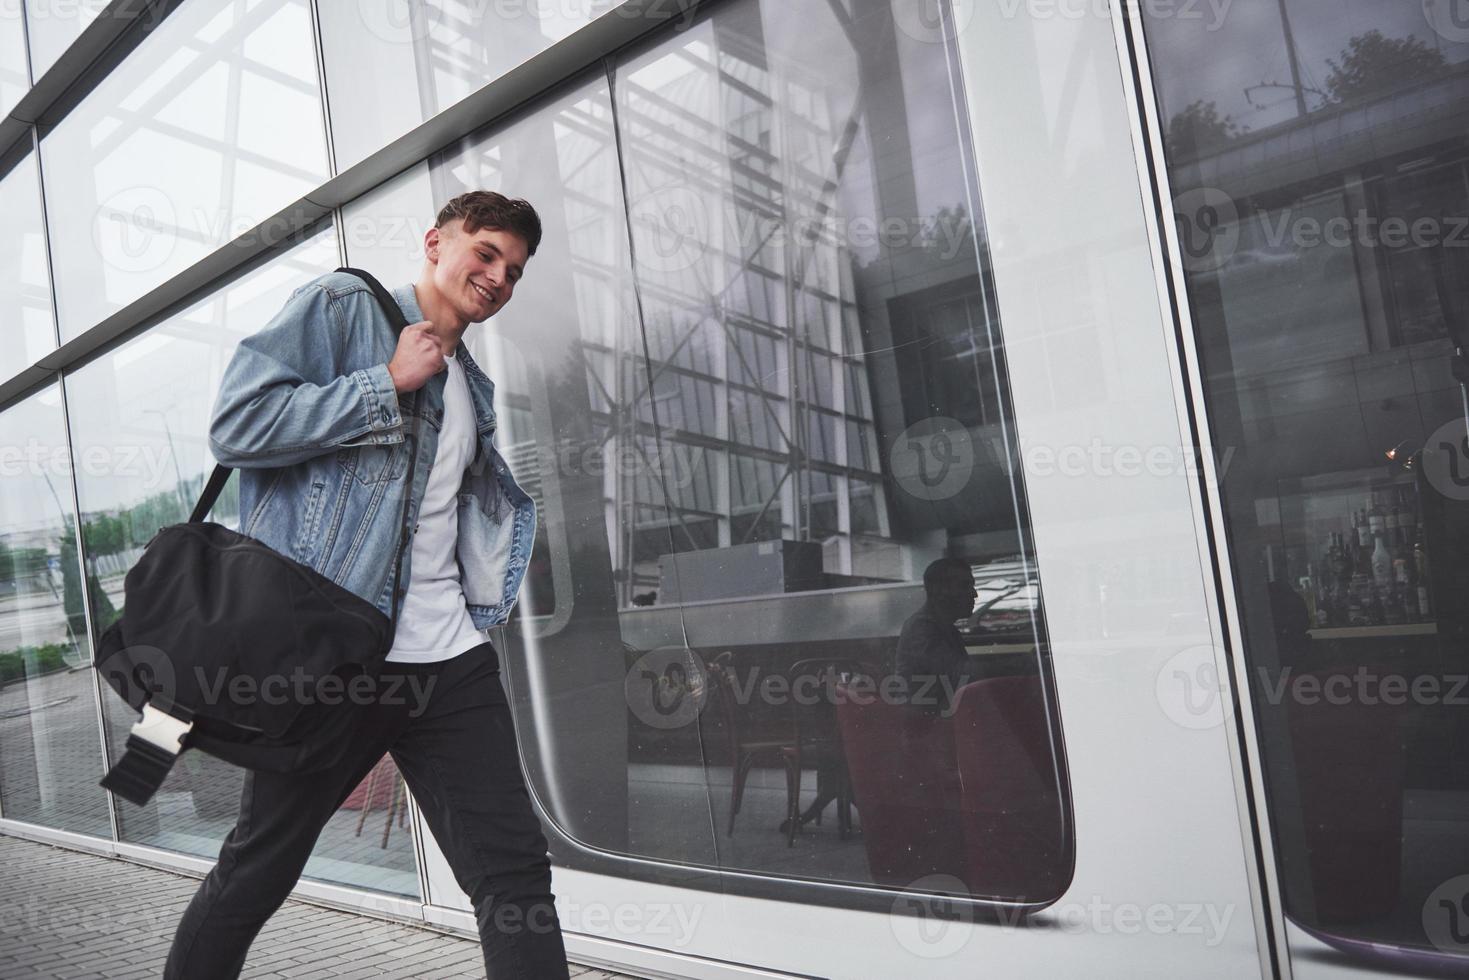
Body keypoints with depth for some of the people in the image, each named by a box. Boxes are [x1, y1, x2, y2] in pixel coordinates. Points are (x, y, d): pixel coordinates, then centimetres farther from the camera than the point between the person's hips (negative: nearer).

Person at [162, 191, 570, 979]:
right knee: (257, 870, 12)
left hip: (450, 659, 6)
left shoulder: (472, 387, 21)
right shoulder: (339, 307, 1)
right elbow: (237, 425, -12)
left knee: (516, 872, 1)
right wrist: (389, 382, -10)